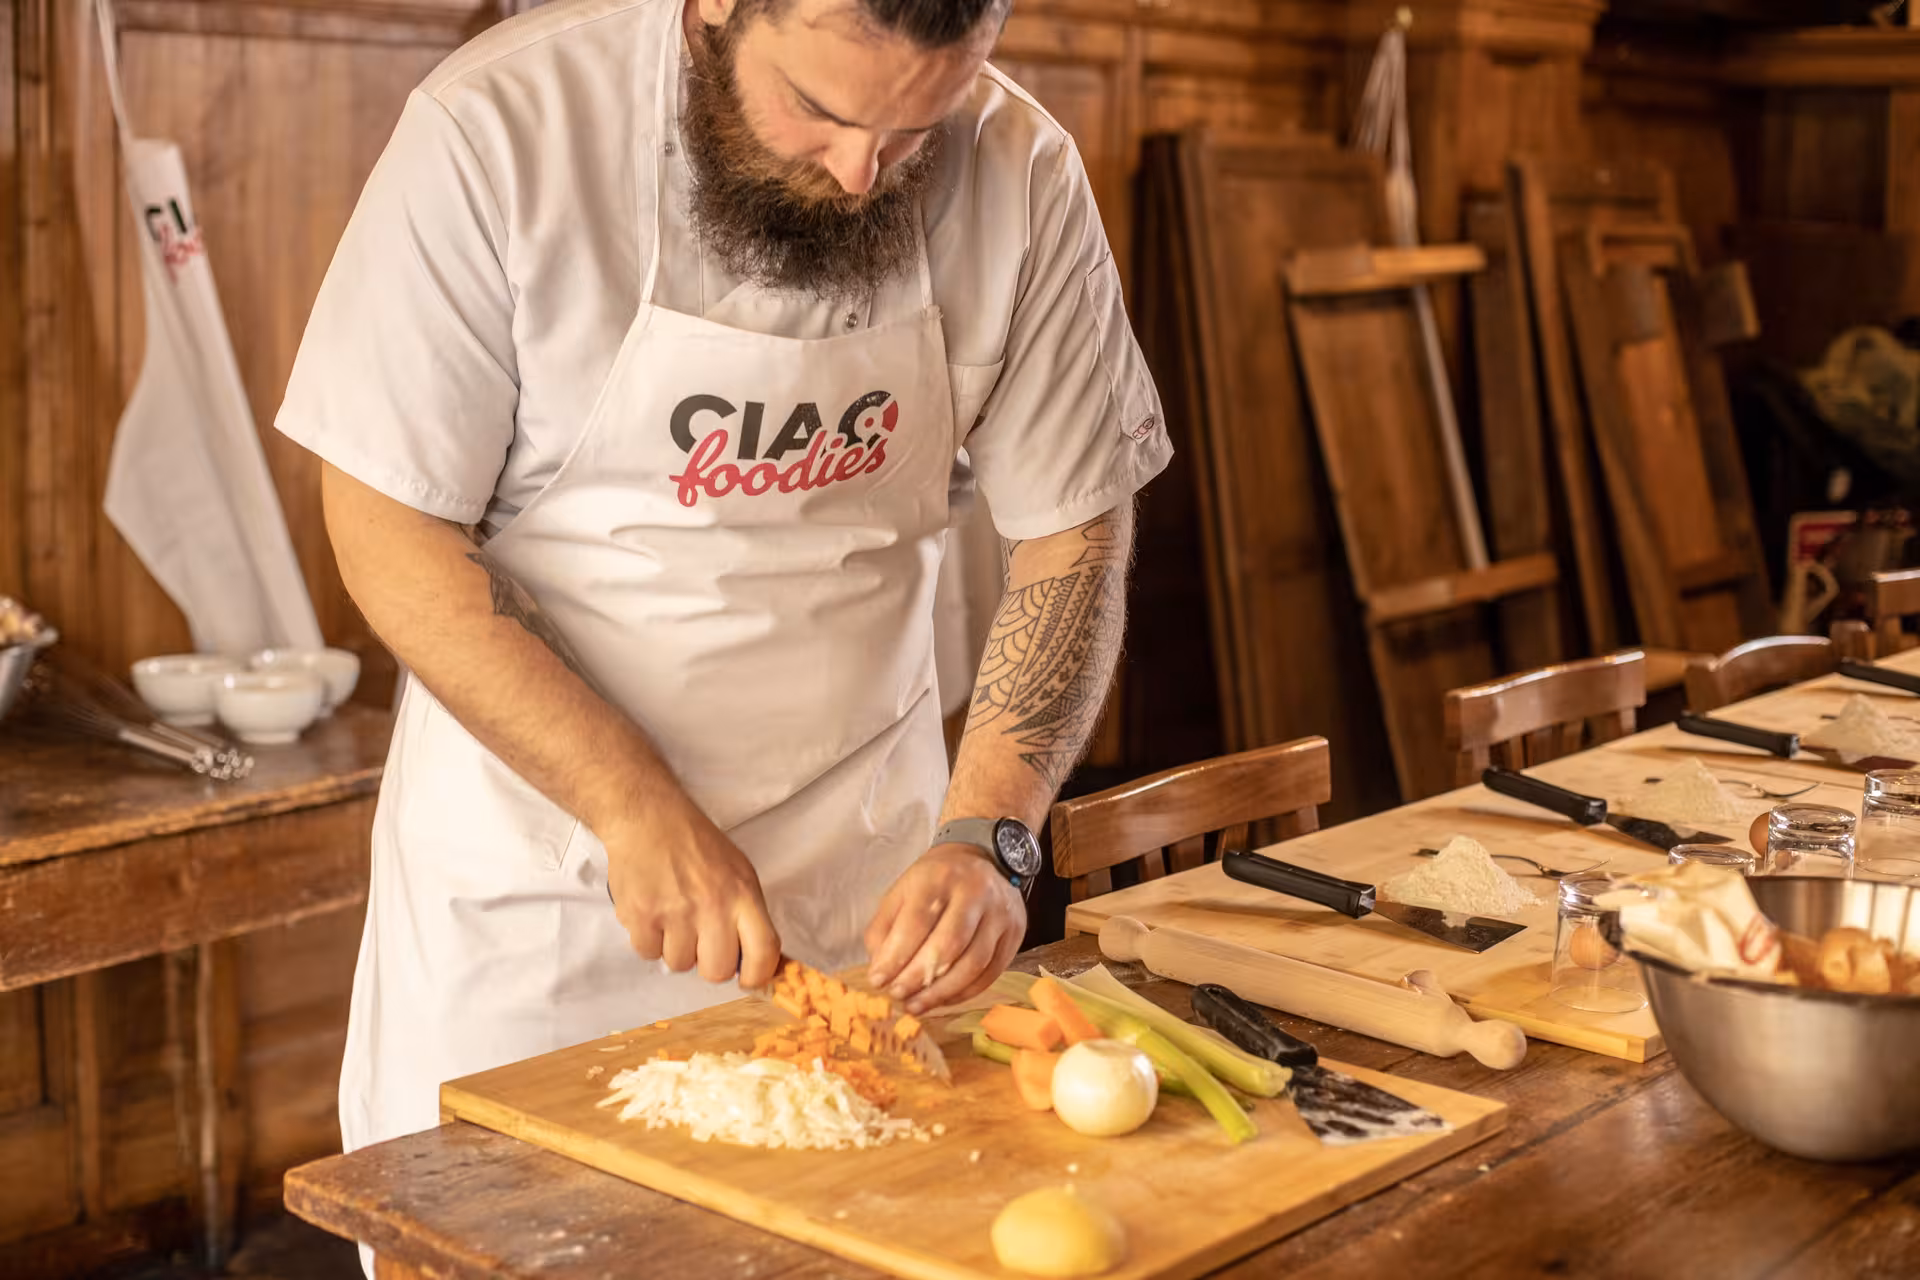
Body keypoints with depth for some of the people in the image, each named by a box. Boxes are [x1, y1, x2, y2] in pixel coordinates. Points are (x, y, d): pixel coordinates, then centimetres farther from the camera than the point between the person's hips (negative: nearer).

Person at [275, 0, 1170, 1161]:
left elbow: (1073, 533, -4)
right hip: (532, 841, -1)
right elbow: (388, 530, -15)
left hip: (859, 854, 2)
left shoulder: (1023, 175, -11)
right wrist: (634, 807, -21)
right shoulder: (500, 130, -19)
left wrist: (987, 835, -17)